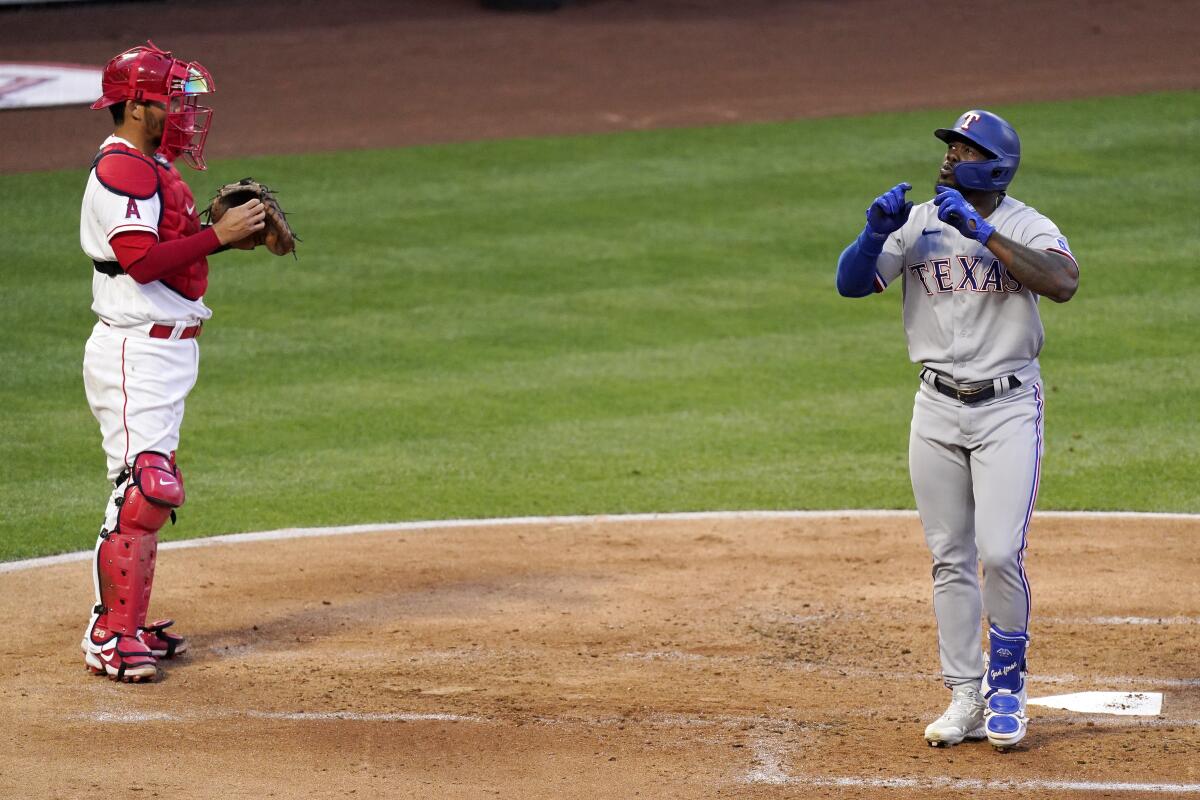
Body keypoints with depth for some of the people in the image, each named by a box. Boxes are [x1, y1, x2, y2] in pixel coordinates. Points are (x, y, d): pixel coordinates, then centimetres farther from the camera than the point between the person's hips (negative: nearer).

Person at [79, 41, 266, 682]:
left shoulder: (154, 166, 17)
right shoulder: (122, 168, -16)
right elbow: (142, 261, -26)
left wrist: (227, 233, 6)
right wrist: (218, 235, -22)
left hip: (167, 347, 11)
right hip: (137, 348, -11)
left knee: (146, 490, 13)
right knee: (145, 488, -15)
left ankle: (127, 626, 20)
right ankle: (110, 638, -12)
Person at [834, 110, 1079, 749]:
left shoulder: (1025, 226, -6)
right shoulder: (917, 223, 4)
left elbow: (1063, 283, -26)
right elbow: (850, 283, -1)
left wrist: (980, 230, -27)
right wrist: (876, 231, -19)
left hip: (1008, 408, -4)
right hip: (937, 410, 4)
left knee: (999, 553, -12)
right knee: (950, 559, 6)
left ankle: (1006, 686, 7)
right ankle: (966, 696, 14)